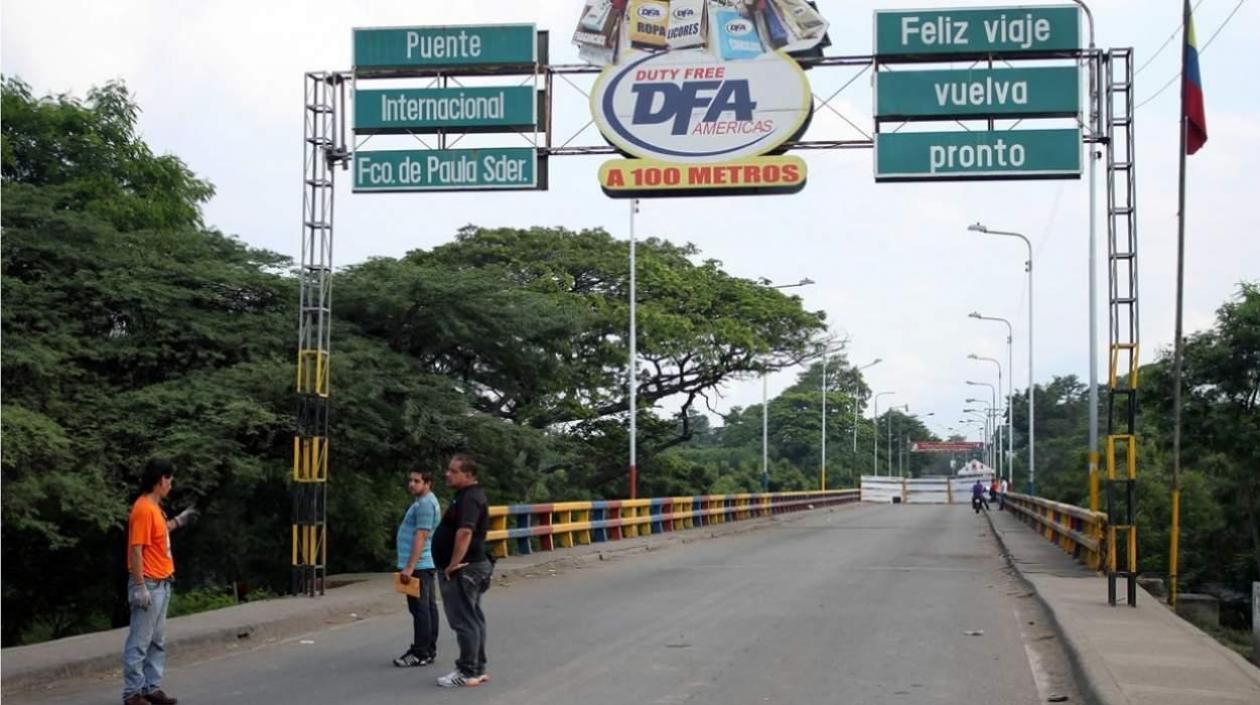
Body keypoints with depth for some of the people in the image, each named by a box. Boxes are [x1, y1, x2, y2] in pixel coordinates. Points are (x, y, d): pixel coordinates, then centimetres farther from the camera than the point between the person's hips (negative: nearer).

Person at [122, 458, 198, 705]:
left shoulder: (154, 507, 11)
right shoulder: (143, 509, -18)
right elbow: (136, 549, -21)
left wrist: (178, 521, 29)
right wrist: (139, 587, -23)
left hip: (162, 584, 10)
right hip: (148, 586, -10)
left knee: (157, 641, 15)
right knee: (139, 642, -4)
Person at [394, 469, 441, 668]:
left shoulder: (425, 504, -16)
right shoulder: (425, 502, 17)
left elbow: (421, 537, -23)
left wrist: (409, 567, -25)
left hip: (419, 566, -11)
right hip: (427, 564, 11)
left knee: (420, 609, -8)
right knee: (428, 607, 12)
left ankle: (420, 653, -6)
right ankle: (429, 650, 18)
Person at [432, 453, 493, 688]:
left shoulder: (470, 498, -18)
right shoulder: (469, 495, 16)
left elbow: (465, 532, -30)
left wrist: (453, 565, -25)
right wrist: (454, 565, 21)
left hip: (463, 569, -11)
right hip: (470, 567, 11)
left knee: (464, 620, -6)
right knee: (473, 619, 13)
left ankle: (467, 673, -2)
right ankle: (478, 669, 20)